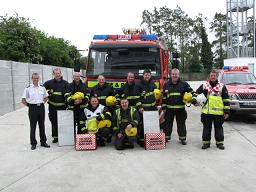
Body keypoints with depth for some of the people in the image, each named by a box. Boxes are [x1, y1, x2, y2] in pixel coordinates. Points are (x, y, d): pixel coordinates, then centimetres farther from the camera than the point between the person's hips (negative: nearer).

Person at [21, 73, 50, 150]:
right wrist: (29, 105, -4)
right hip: (32, 108, -3)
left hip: (41, 107, 3)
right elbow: (23, 100, -2)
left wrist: (42, 103, 6)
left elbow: (46, 97, 16)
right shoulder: (28, 88, -5)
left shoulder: (42, 87, 3)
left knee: (42, 125, 11)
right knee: (33, 126, 4)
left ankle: (43, 142, 22)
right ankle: (33, 143, 14)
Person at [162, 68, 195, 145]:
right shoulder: (166, 84, 6)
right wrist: (164, 106, 6)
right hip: (169, 108, 1)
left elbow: (191, 92, 6)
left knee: (181, 124, 7)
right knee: (168, 123, 7)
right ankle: (166, 137, 19)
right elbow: (163, 97, 9)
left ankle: (183, 138, 18)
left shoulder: (184, 84, 2)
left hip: (180, 108, -1)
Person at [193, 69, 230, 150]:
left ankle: (220, 143, 20)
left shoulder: (222, 86, 3)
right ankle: (206, 142, 18)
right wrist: (195, 100, -3)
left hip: (218, 112, -1)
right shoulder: (204, 85, 7)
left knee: (218, 128, 8)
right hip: (206, 112, 1)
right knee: (206, 128, 8)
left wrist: (226, 111, -1)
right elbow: (196, 93, 15)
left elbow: (226, 100, 3)